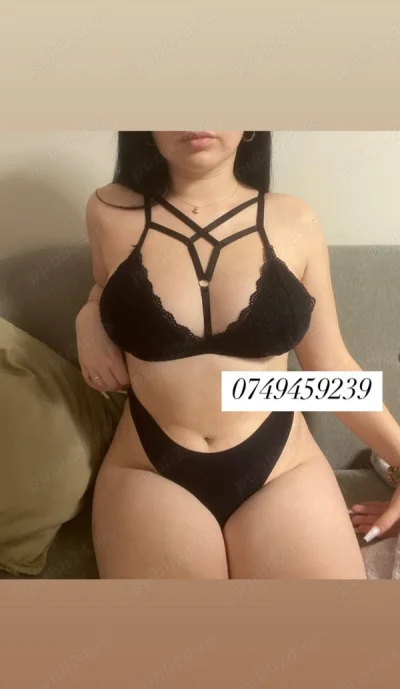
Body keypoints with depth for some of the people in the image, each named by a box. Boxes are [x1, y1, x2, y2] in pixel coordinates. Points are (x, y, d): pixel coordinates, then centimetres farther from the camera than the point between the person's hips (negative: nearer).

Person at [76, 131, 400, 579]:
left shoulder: (294, 221, -2)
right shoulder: (109, 213, -1)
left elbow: (330, 365, 5)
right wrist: (88, 319, 0)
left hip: (284, 474, 1)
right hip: (150, 475, 0)